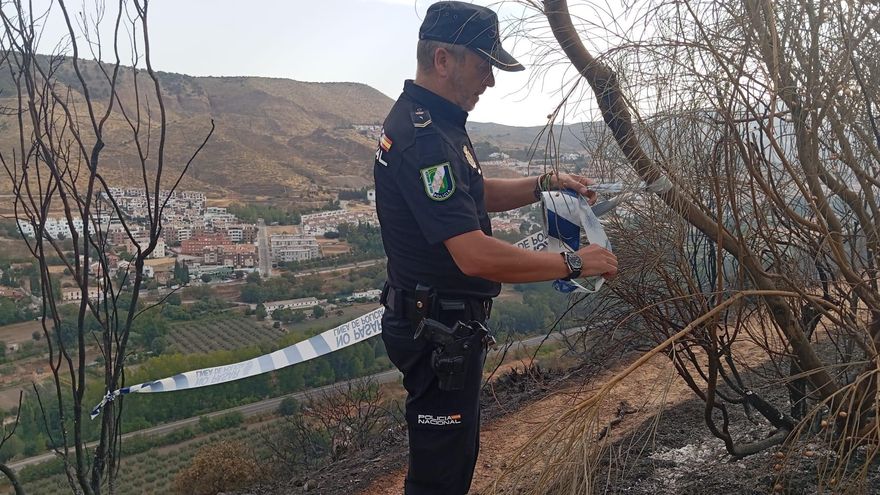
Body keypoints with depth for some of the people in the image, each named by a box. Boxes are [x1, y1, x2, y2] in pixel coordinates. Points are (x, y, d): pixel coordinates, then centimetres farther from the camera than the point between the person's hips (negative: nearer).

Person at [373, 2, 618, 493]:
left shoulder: (433, 122, 8)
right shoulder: (423, 138, -26)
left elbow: (476, 195, 22)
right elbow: (476, 255, -33)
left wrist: (545, 184, 8)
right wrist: (573, 263, -22)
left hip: (445, 323, 10)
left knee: (457, 452, 24)